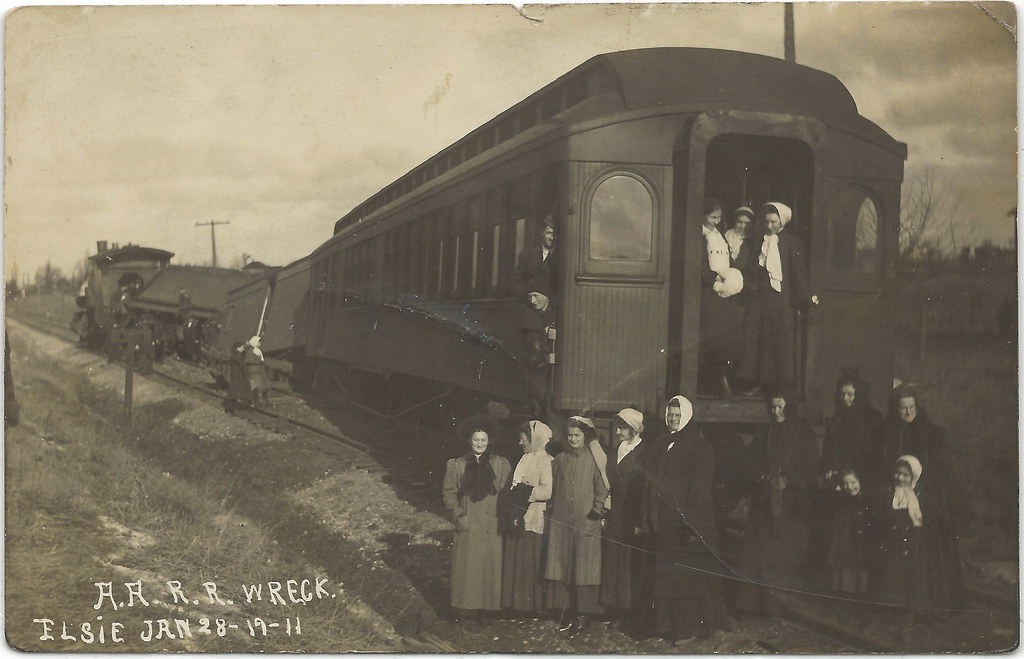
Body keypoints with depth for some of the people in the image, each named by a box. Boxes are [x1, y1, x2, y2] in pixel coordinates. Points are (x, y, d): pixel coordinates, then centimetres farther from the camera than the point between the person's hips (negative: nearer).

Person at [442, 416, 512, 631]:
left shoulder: (500, 464, 4)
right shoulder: (457, 465, 3)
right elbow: (448, 492, 5)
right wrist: (458, 516, -4)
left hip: (492, 525, 1)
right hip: (468, 525, -1)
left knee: (491, 565, 1)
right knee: (467, 567, 0)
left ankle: (485, 605, 11)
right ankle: (467, 611, 6)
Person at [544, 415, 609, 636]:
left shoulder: (595, 459, 1)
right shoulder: (560, 459, 13)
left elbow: (602, 487, -1)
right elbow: (552, 488, 19)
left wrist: (598, 507, -12)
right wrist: (551, 509, 10)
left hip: (586, 520, -4)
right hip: (561, 520, 4)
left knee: (584, 566, -4)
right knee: (562, 565, 2)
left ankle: (583, 615, 0)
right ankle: (565, 613, 7)